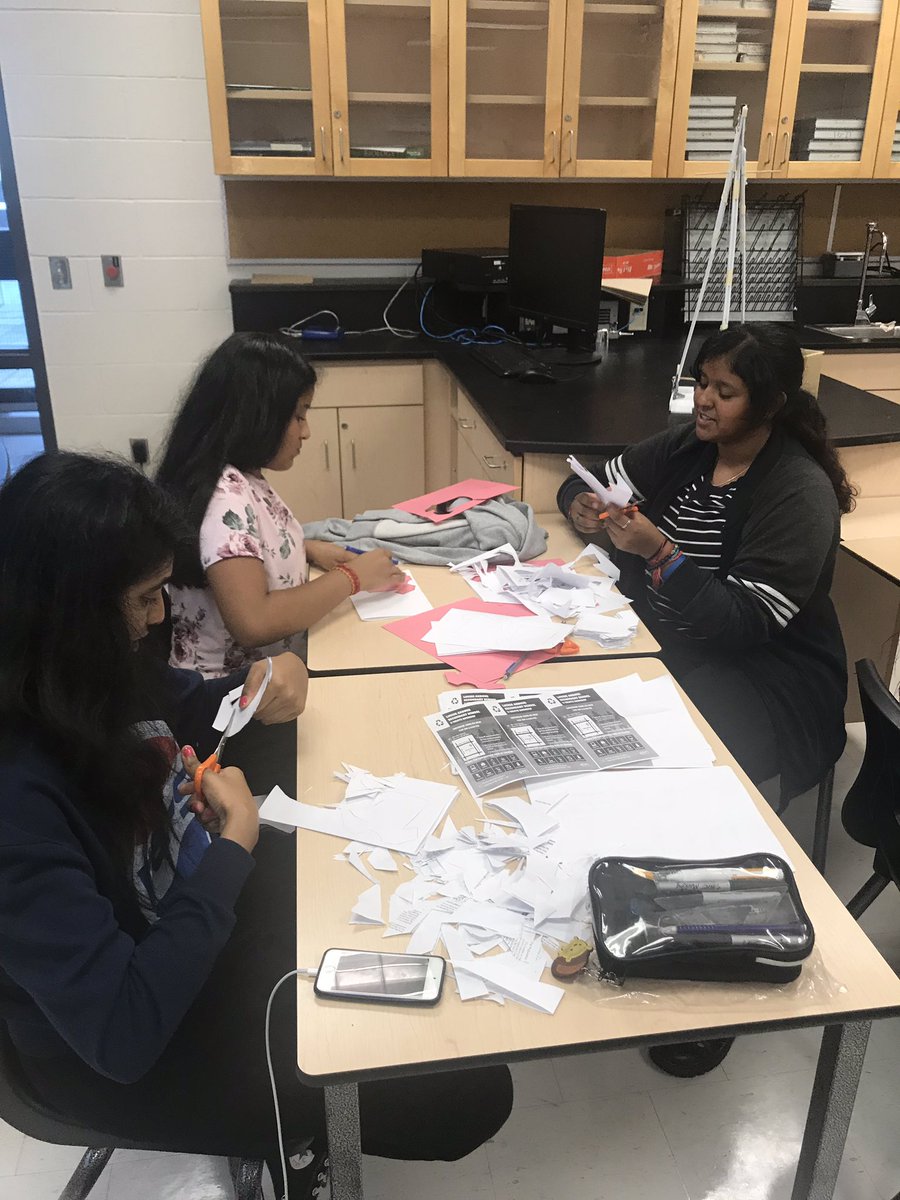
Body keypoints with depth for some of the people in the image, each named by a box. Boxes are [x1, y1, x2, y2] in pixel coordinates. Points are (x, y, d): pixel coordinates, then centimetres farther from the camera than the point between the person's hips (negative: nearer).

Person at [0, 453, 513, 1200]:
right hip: (130, 1046, -7)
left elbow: (176, 710, 12)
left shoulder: (86, 675, -12)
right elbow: (121, 1031, -35)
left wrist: (258, 691, -11)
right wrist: (232, 846, -25)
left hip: (193, 903, 8)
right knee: (470, 1092, -7)